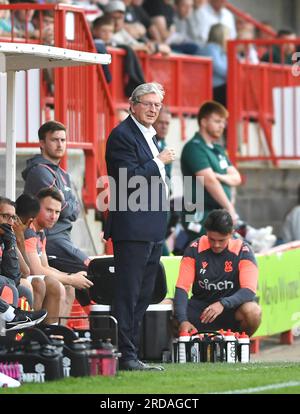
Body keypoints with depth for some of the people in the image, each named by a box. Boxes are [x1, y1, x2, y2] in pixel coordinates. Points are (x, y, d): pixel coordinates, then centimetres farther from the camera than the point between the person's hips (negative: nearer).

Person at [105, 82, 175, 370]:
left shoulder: (148, 136, 20)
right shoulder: (122, 135, -10)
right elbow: (132, 179, -20)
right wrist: (159, 162, -9)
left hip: (151, 230, 10)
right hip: (132, 228, -10)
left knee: (143, 295, 10)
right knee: (128, 293, -9)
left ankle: (130, 355, 14)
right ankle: (125, 356, -9)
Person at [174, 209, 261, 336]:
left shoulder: (242, 251, -11)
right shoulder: (195, 249, -7)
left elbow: (249, 291, -20)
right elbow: (182, 287, -12)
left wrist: (223, 304, -38)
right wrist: (183, 320, -29)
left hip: (231, 311, -2)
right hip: (199, 308, 2)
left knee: (253, 311, -33)